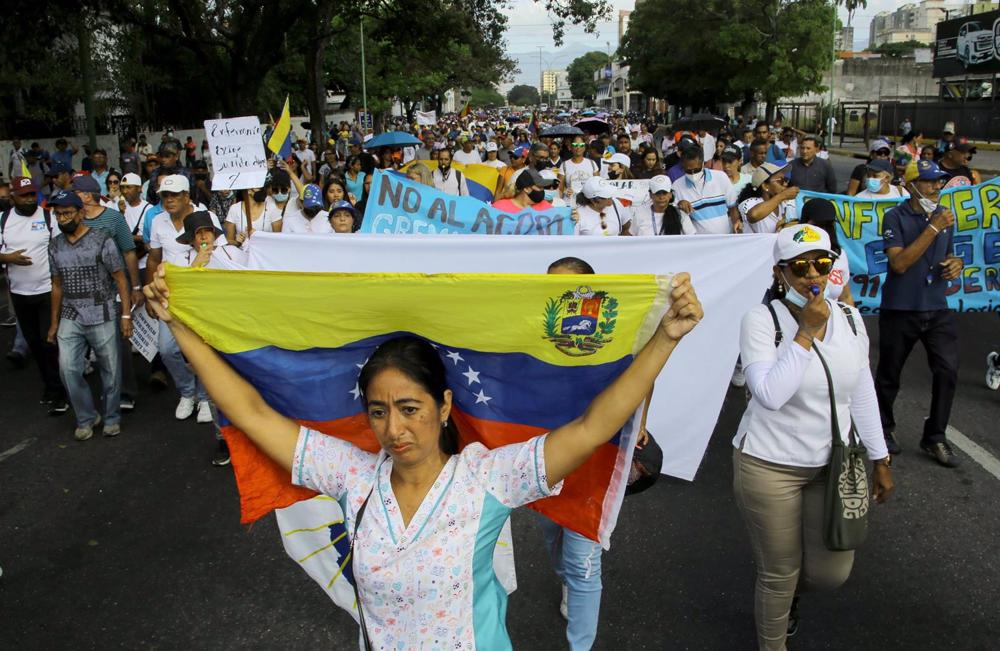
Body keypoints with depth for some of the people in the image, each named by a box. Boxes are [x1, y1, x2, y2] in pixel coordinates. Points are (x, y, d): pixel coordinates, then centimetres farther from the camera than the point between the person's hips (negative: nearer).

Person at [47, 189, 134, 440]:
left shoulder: (101, 240, -6)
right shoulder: (55, 246, 9)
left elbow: (120, 279, -6)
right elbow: (57, 286, 16)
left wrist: (126, 316, -10)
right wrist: (54, 323, 16)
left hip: (103, 317, -4)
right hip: (70, 319, 4)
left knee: (110, 370, 4)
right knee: (68, 368, -8)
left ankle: (111, 418, 22)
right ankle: (86, 418, 11)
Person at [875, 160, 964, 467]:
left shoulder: (944, 216, 7)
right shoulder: (896, 217, -9)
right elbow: (899, 263, -20)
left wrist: (956, 263, -2)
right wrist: (933, 228, -22)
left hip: (937, 309, 4)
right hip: (900, 310, -4)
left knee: (948, 370, -7)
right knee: (889, 375, 9)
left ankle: (935, 437, 8)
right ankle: (885, 427, 32)